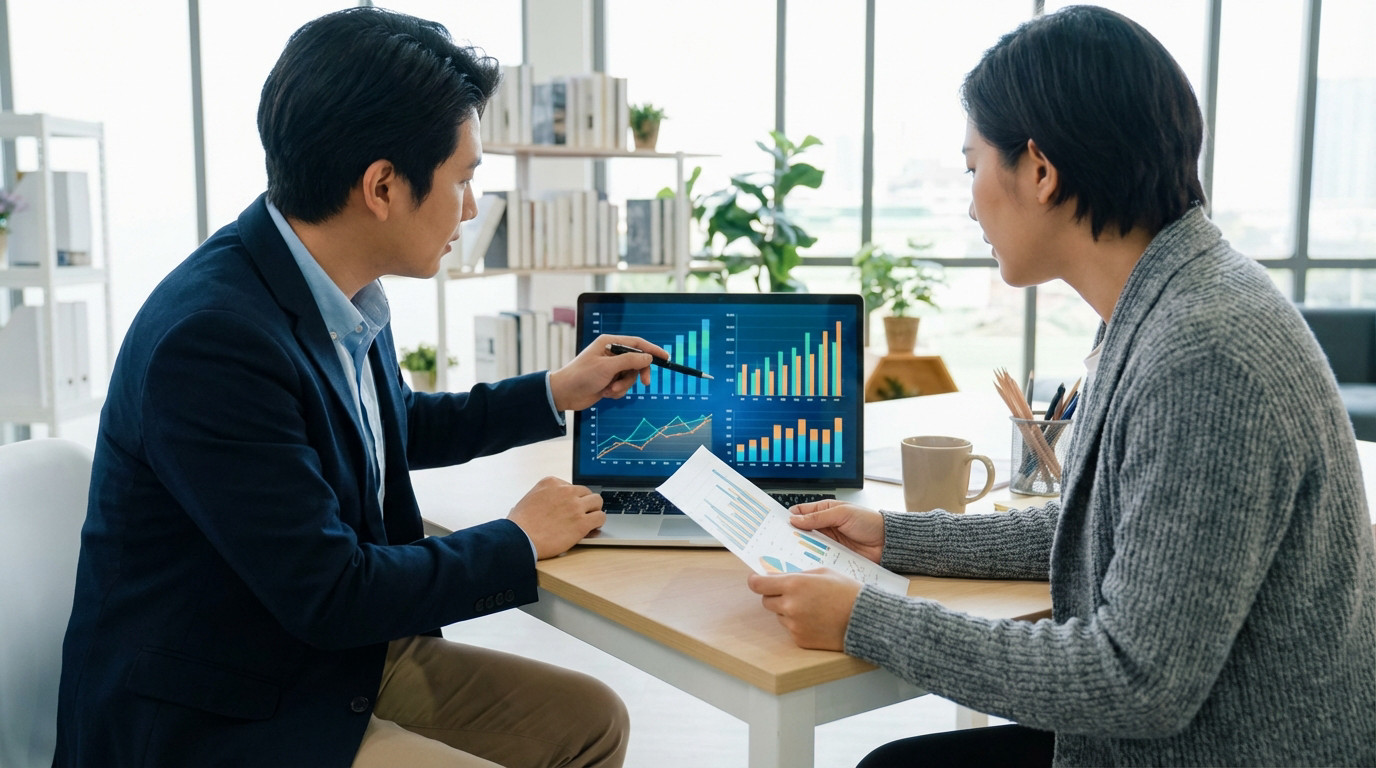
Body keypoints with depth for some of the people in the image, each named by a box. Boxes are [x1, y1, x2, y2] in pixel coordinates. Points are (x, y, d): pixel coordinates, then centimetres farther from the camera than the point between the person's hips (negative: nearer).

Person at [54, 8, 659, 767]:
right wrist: (519, 541, -12)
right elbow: (330, 593, -24)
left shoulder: (340, 293, -3)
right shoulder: (212, 337, -28)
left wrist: (556, 394, 18)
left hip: (337, 653, 9)